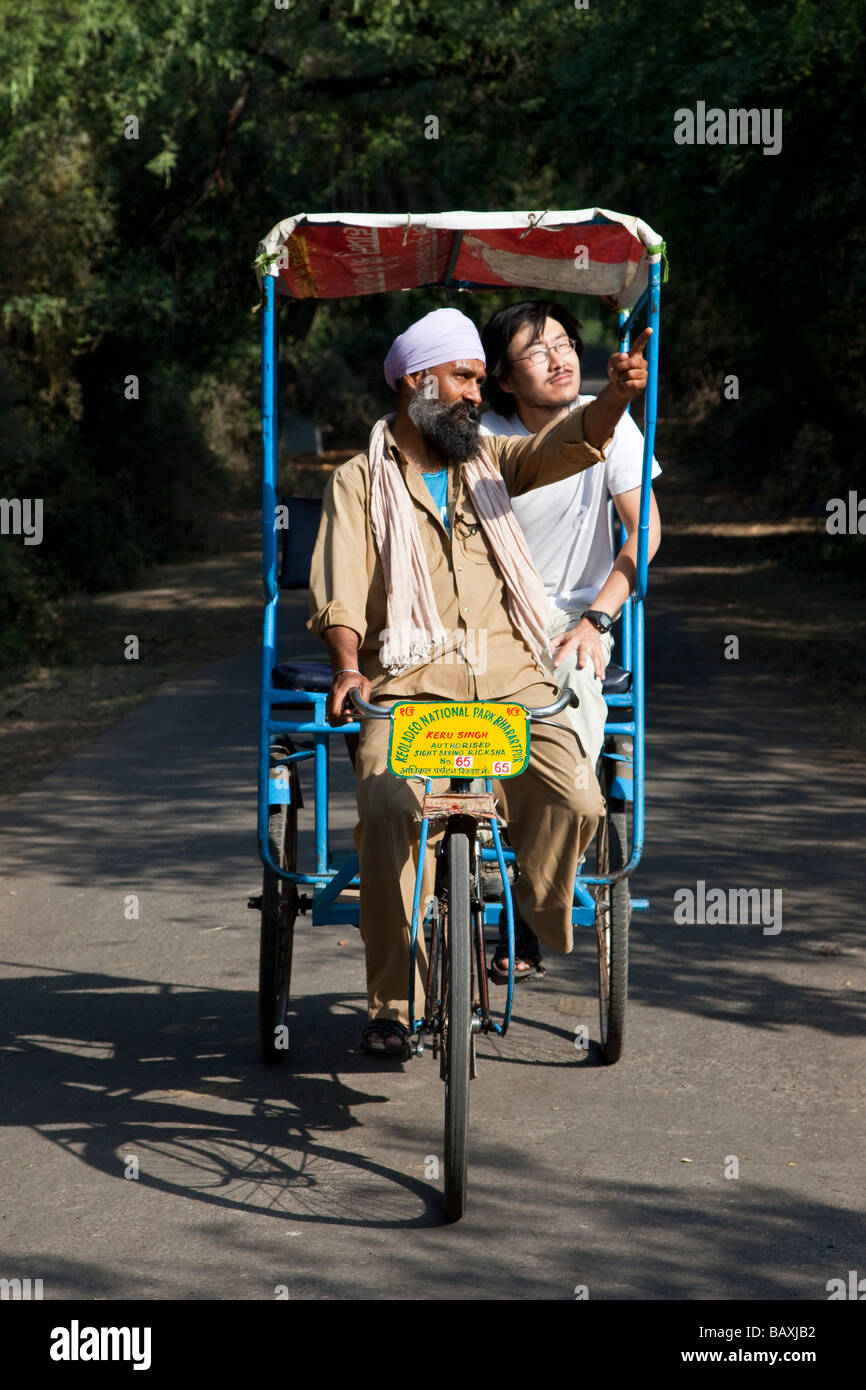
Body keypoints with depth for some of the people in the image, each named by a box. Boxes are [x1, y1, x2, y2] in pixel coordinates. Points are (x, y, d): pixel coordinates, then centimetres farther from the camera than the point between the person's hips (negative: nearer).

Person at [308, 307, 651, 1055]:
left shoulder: (488, 463, 21)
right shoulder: (359, 482, 13)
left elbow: (575, 443, 5)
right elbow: (339, 592, 1)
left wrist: (617, 394, -16)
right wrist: (348, 668, -18)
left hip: (509, 677, 3)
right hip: (408, 683, -2)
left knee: (573, 797, -23)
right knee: (393, 811, -29)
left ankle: (533, 930, 6)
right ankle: (393, 1002, -16)